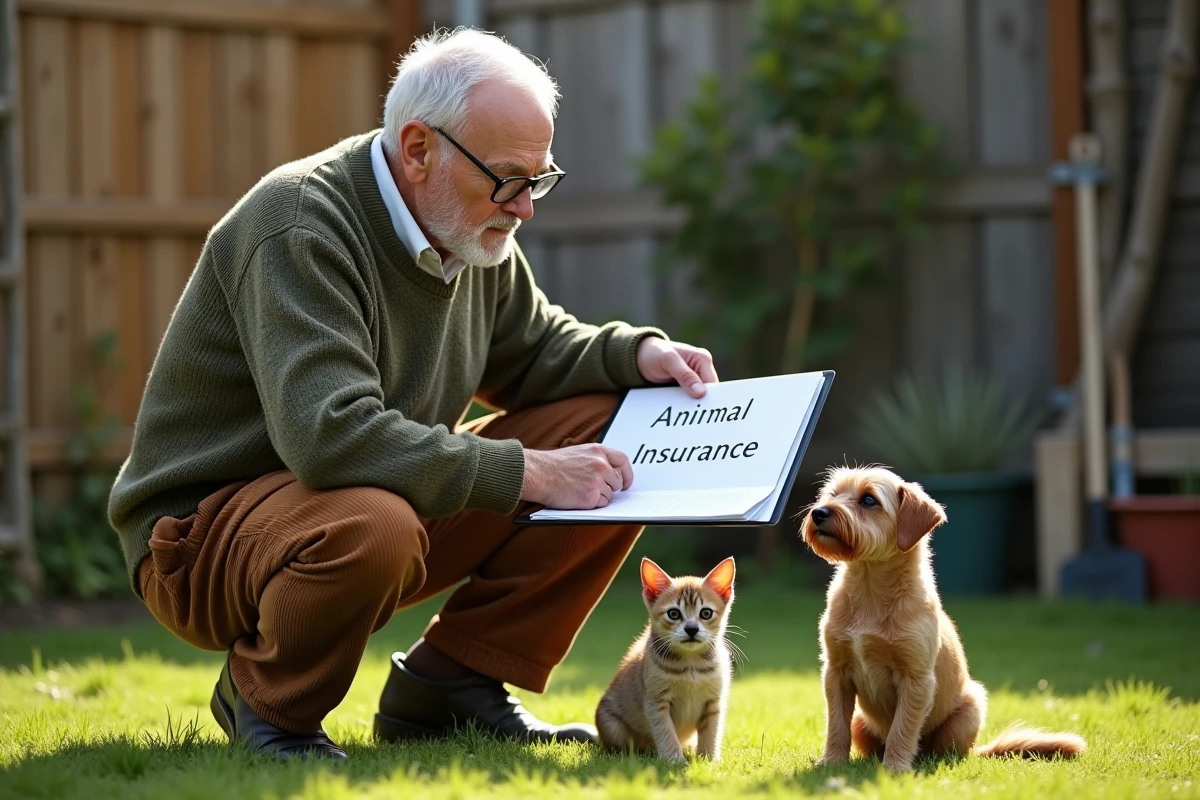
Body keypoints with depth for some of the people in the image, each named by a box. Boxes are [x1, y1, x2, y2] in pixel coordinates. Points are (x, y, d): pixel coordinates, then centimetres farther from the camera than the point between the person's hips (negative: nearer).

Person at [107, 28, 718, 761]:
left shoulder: (471, 230, 2)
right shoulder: (300, 226, -25)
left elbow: (533, 349, 19)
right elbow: (330, 434, -36)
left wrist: (638, 354, -3)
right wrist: (526, 475, -33)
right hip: (205, 528, -8)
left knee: (615, 435, -4)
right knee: (370, 526, -43)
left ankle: (451, 682, 2)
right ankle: (265, 701, -10)